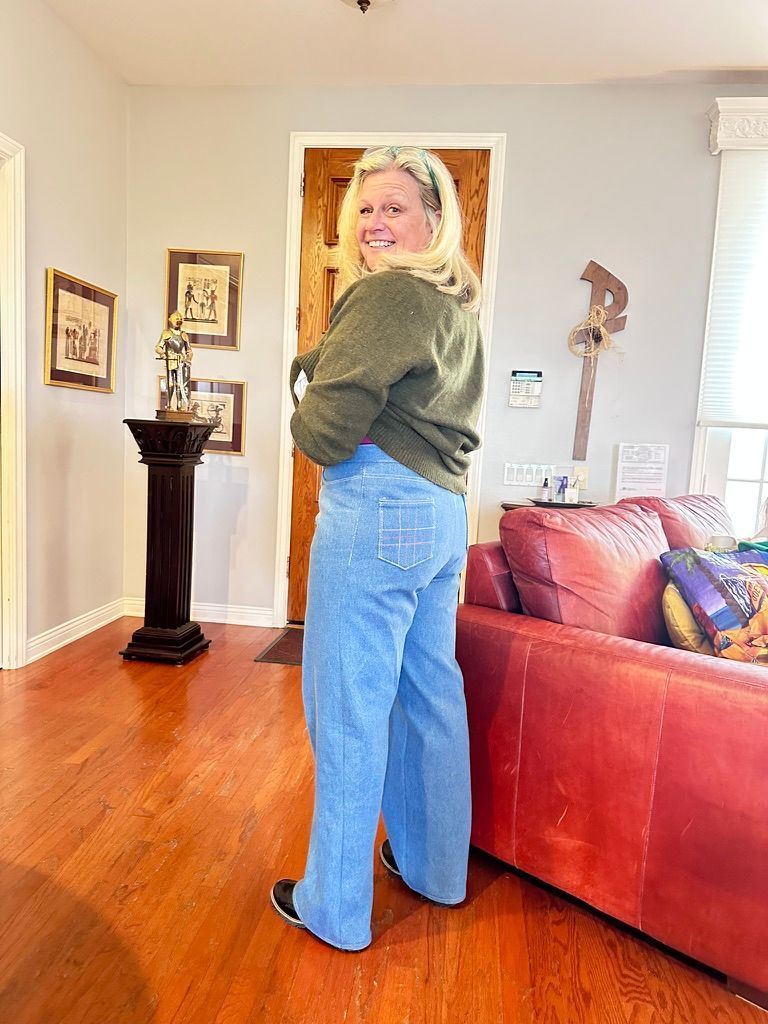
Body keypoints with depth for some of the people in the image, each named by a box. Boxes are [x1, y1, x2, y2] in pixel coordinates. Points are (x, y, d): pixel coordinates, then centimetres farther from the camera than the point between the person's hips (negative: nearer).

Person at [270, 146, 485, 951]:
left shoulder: (389, 294, -12)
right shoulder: (459, 303, 17)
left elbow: (325, 428, -19)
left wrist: (307, 418, 4)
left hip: (376, 514, -10)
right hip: (444, 512, 10)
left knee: (348, 707, 2)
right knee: (428, 695, 18)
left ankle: (334, 908, 20)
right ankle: (436, 867, 37)